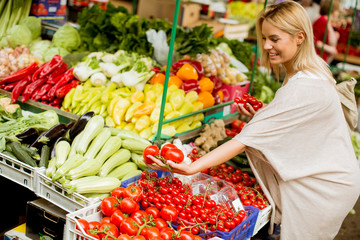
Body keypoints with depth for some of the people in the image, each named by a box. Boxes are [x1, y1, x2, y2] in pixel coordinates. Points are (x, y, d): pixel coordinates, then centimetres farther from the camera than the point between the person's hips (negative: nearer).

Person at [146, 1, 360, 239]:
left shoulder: (304, 88, -28)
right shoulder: (312, 72, 4)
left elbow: (249, 138, -34)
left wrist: (191, 167, -36)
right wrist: (262, 116, -3)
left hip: (326, 187, -9)